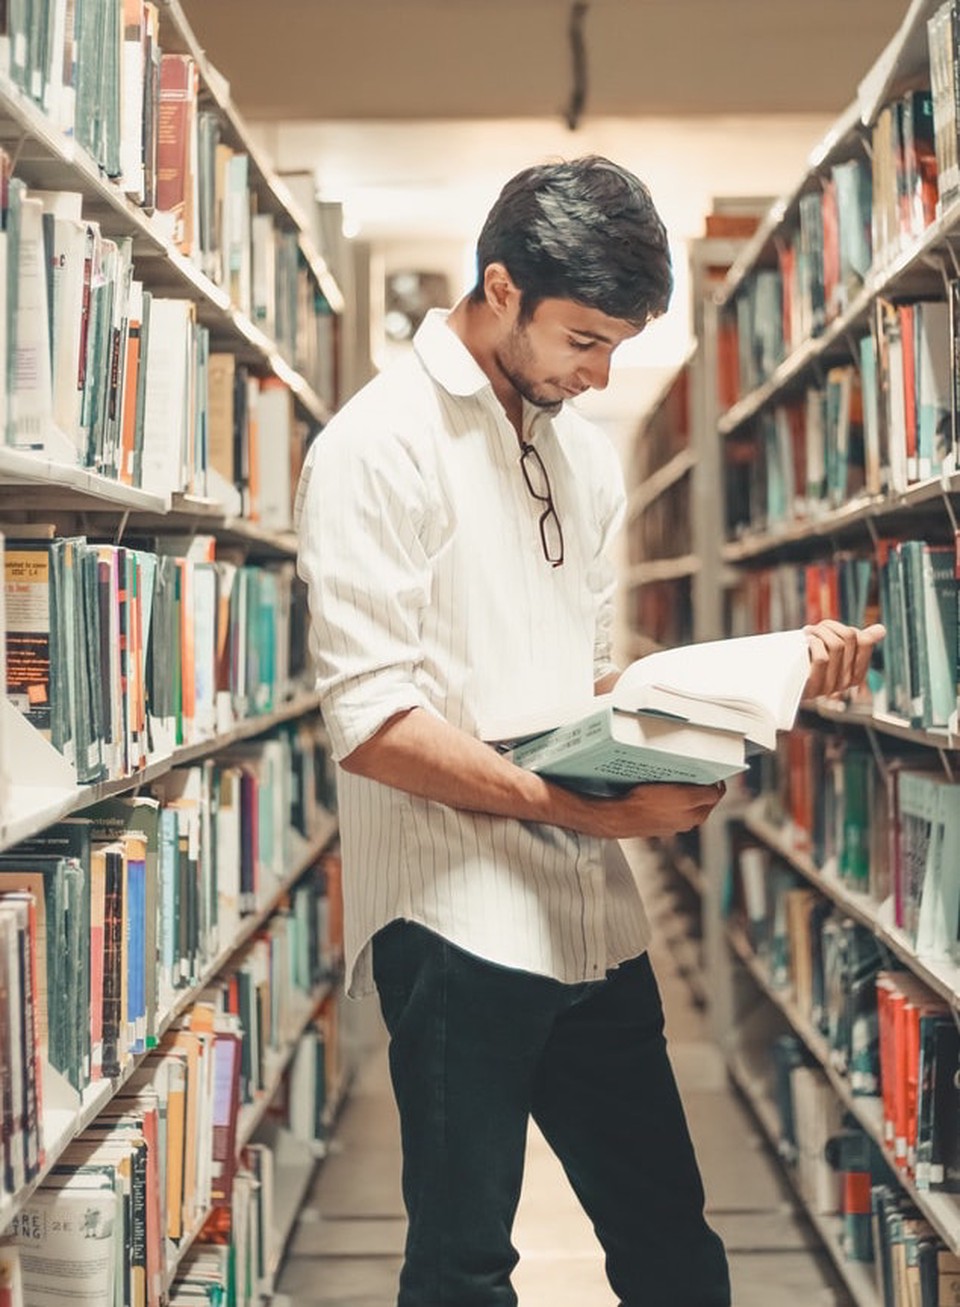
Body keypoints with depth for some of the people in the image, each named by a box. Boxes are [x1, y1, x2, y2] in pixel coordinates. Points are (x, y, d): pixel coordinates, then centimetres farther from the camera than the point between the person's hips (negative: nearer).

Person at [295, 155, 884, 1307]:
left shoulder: (585, 454, 16)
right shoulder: (380, 444, -8)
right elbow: (371, 721, -16)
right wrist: (590, 810, -20)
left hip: (592, 918, 7)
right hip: (459, 919, -7)